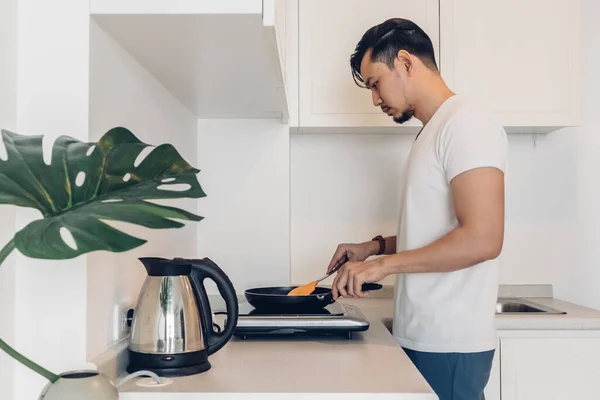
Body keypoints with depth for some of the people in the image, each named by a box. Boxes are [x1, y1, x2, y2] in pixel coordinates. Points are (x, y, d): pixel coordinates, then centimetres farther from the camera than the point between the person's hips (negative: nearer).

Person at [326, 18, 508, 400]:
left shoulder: (466, 122, -13)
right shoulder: (434, 130, 16)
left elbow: (482, 239, -22)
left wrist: (384, 264, -17)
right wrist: (378, 246, 11)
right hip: (421, 336, 8)